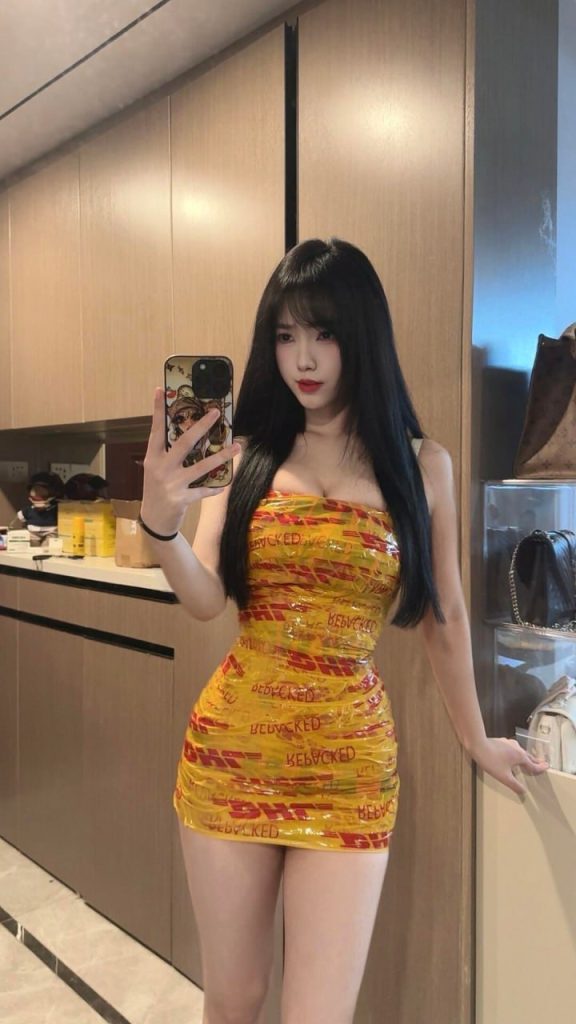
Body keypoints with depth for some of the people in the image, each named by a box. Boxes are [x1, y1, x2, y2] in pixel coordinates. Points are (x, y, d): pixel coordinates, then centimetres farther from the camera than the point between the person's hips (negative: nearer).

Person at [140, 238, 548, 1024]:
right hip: (229, 747, 2)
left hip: (349, 761, -1)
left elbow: (442, 616, 8)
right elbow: (205, 599, -9)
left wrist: (474, 738, 17)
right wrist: (160, 519, -29)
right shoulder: (246, 455, 2)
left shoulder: (420, 465, -1)